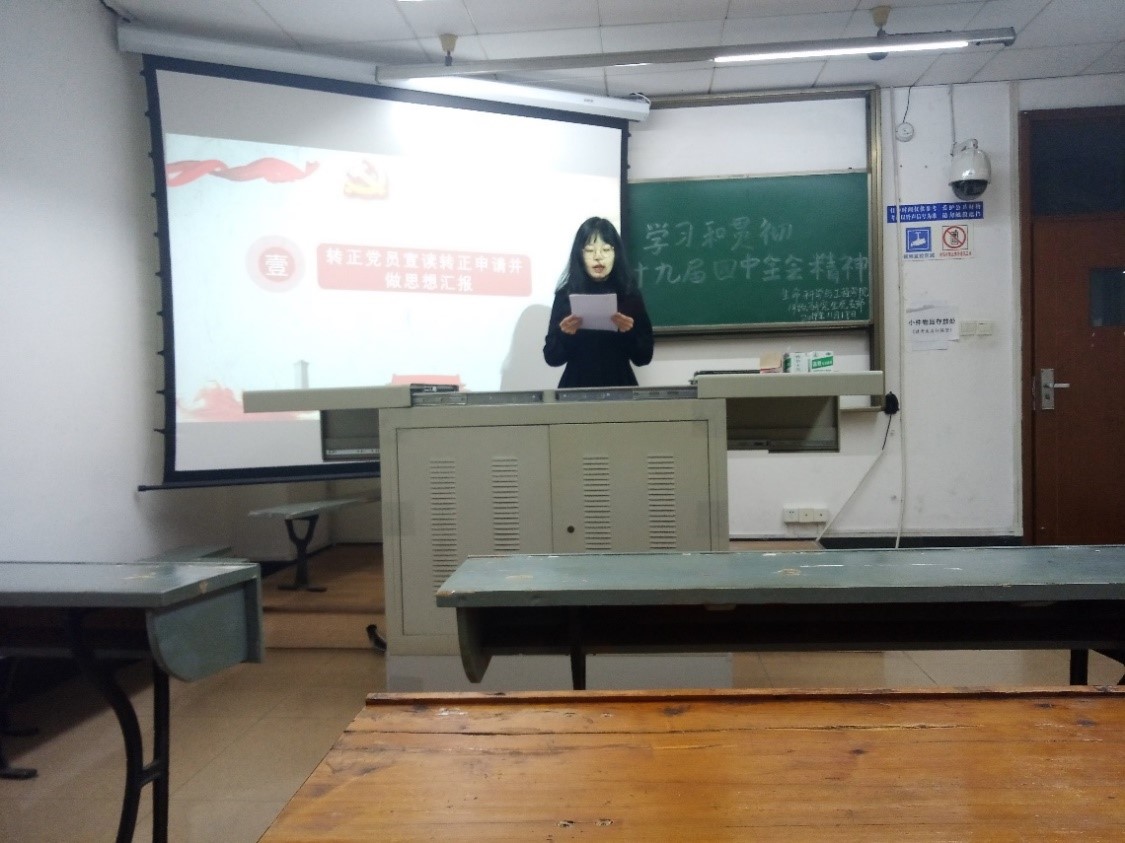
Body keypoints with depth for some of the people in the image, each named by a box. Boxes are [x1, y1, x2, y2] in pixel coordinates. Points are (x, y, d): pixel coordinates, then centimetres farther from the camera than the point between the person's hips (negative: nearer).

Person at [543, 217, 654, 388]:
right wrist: (564, 334, -15)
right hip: (576, 386, 0)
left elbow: (644, 357, 1)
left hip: (620, 386, 0)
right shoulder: (565, 295, 0)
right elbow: (551, 357, 0)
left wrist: (629, 332, -14)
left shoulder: (630, 295, 2)